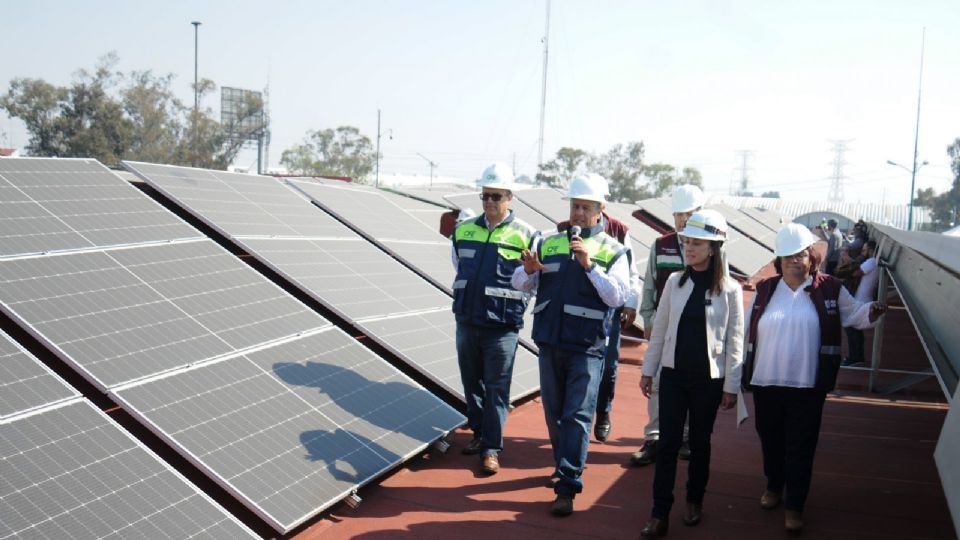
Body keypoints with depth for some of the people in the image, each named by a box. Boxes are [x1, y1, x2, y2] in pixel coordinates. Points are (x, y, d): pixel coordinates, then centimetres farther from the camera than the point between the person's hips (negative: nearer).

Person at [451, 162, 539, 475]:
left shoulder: (525, 236, -7)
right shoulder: (464, 231, 7)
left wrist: (513, 307, -1)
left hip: (502, 327, -4)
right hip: (466, 322, 5)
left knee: (496, 389, 1)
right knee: (471, 382, 14)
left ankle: (491, 448, 9)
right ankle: (479, 432, 31)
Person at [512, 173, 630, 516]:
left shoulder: (613, 250, 0)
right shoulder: (550, 243, 9)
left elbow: (618, 296, -11)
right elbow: (520, 285, 8)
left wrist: (589, 266, -21)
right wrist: (529, 270, -15)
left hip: (586, 349, -4)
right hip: (549, 343, 4)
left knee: (577, 416, -6)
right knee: (554, 413, 14)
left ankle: (567, 488, -3)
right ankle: (565, 466, 34)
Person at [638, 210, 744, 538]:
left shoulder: (730, 289, -6)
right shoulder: (675, 282, 0)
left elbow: (735, 341, -3)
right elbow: (659, 329, 5)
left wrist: (731, 386, -3)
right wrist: (648, 370, 6)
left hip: (708, 379, -1)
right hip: (673, 374, 2)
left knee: (700, 442, 12)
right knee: (668, 443, 1)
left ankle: (695, 500, 32)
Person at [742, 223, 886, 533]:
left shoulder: (829, 289, -1)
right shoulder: (765, 290, 3)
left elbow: (853, 313, 10)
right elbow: (748, 331, 7)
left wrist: (871, 312, -13)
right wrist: (742, 371, 9)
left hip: (807, 386, -2)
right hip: (766, 383, 2)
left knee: (801, 447, 3)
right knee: (771, 440, 17)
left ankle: (794, 506, 16)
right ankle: (774, 487, 40)